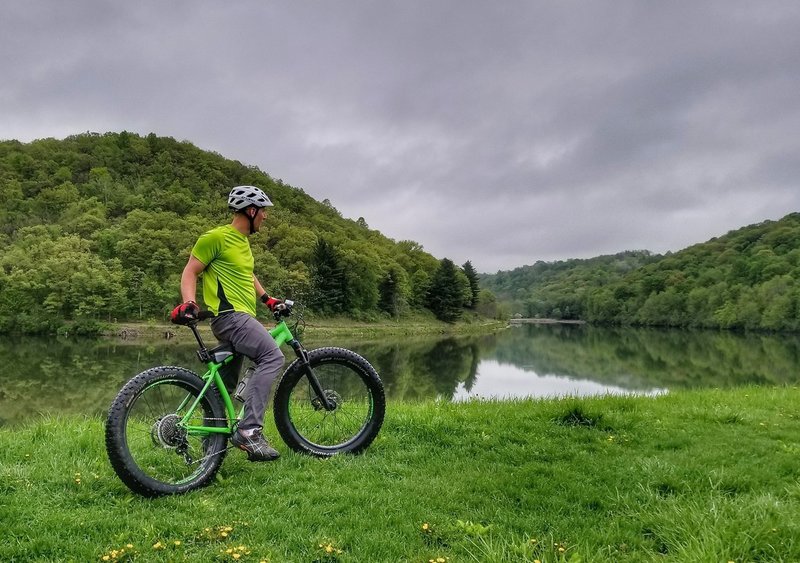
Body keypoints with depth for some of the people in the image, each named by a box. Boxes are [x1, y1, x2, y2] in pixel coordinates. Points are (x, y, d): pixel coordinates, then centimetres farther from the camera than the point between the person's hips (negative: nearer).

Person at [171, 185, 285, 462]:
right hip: (230, 315, -10)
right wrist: (188, 303, -23)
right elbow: (190, 272, -7)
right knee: (272, 356, -24)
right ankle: (248, 429, -26)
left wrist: (267, 299, 32)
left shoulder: (242, 241, 22)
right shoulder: (216, 237, -6)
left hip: (239, 317, 10)